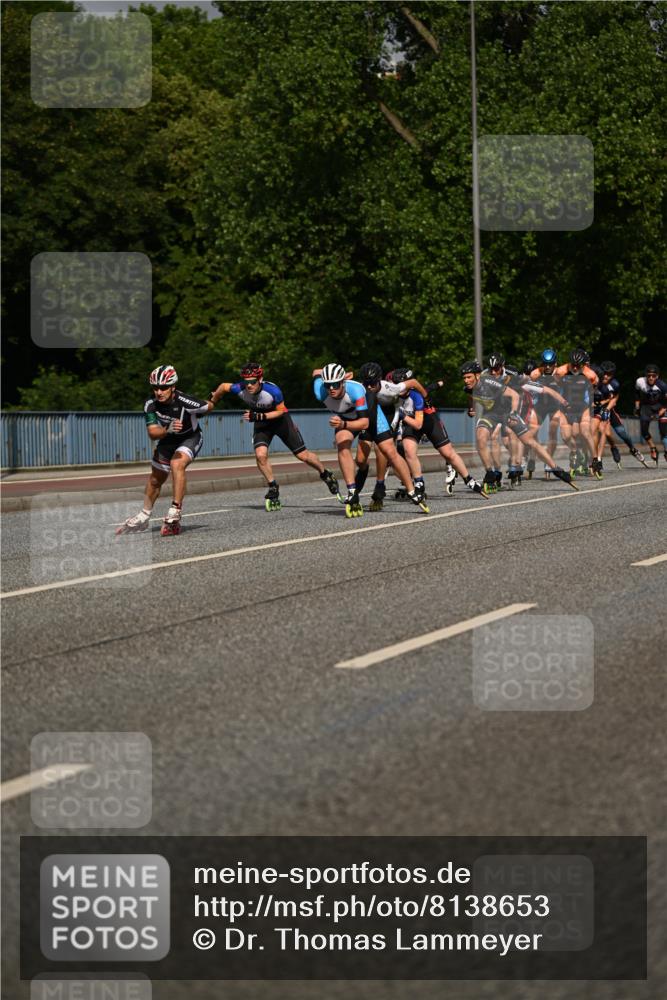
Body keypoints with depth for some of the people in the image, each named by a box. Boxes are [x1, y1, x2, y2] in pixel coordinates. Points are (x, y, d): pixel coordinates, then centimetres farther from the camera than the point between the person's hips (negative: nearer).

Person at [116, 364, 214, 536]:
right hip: (168, 439, 4)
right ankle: (143, 517, 38)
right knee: (156, 478, 15)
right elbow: (153, 433, -28)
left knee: (177, 464, -32)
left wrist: (193, 416, 7)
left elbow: (209, 406, -15)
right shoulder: (150, 404, -25)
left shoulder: (185, 401, -35)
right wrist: (168, 429, -50)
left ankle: (174, 514, -30)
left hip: (190, 437, -4)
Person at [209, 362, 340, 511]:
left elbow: (280, 411, -20)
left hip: (280, 420, -2)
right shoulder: (240, 390, -28)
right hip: (261, 425, 2)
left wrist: (260, 416, -33)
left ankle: (326, 475, 29)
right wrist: (212, 401, 9)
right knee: (260, 455, -22)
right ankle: (273, 489, -2)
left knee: (302, 455, 3)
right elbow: (223, 386, -7)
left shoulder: (273, 390, -35)